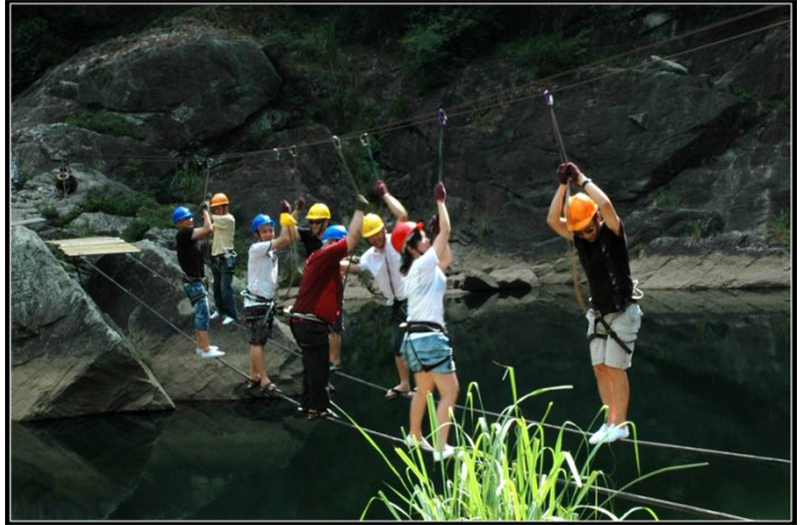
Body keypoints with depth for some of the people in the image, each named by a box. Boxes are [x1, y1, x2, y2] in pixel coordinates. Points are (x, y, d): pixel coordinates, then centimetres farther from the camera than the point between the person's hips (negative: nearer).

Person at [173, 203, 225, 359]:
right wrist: (205, 210, -14)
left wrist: (207, 213, 8)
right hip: (193, 282, -10)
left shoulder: (189, 234, 11)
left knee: (200, 313, 15)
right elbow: (207, 229, -25)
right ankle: (205, 349, -9)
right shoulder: (183, 234, -19)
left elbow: (209, 230, 16)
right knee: (203, 313, -10)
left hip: (197, 280, 10)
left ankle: (201, 346, 23)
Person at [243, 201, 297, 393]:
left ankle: (254, 376, 20)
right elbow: (285, 239, -22)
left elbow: (291, 239, 0)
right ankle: (264, 381, -9)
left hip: (268, 301, 9)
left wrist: (290, 216, -3)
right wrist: (285, 215, -13)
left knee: (258, 340, 13)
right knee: (258, 341, -7)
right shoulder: (256, 248, -15)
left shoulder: (271, 248, 9)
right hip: (256, 302, -9)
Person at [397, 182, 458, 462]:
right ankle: (441, 448, -14)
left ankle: (414, 436, 38)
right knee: (450, 391, -9)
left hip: (416, 337, 10)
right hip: (429, 337, -10)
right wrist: (440, 201, -1)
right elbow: (446, 231, -11)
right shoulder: (423, 265, -11)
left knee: (424, 389, 24)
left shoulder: (420, 269, 15)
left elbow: (447, 259, 29)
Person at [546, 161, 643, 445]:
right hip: (598, 314, 6)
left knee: (615, 368, -8)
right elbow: (553, 220, -12)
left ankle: (620, 424, 0)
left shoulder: (612, 233, -15)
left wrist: (581, 179, -24)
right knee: (600, 369, 4)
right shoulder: (579, 237, 1)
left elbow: (605, 204, -33)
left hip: (623, 312, -6)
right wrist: (562, 184, -18)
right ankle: (610, 422, 12)